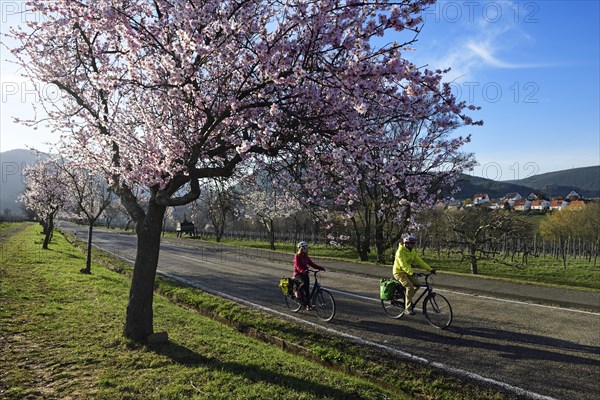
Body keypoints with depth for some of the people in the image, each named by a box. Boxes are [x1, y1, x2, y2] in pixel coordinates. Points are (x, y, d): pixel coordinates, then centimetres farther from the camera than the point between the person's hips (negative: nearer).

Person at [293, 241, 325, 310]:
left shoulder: (306, 256, 12)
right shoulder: (297, 256, -9)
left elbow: (312, 264, 7)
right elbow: (297, 266, -21)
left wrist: (320, 268, -7)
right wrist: (303, 271, -39)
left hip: (305, 274, 6)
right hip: (298, 274, -6)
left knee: (307, 289, 0)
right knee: (304, 282, -34)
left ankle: (307, 304, 8)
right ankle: (297, 290, -10)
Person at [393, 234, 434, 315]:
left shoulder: (412, 251, 6)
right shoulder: (400, 251, -21)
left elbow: (419, 261, 4)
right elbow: (403, 264, -32)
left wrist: (430, 269, -5)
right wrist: (412, 273, -43)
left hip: (407, 272, 8)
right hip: (399, 272, -8)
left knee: (417, 284, -4)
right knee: (410, 287, -22)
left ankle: (408, 299, 16)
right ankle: (407, 308, -16)